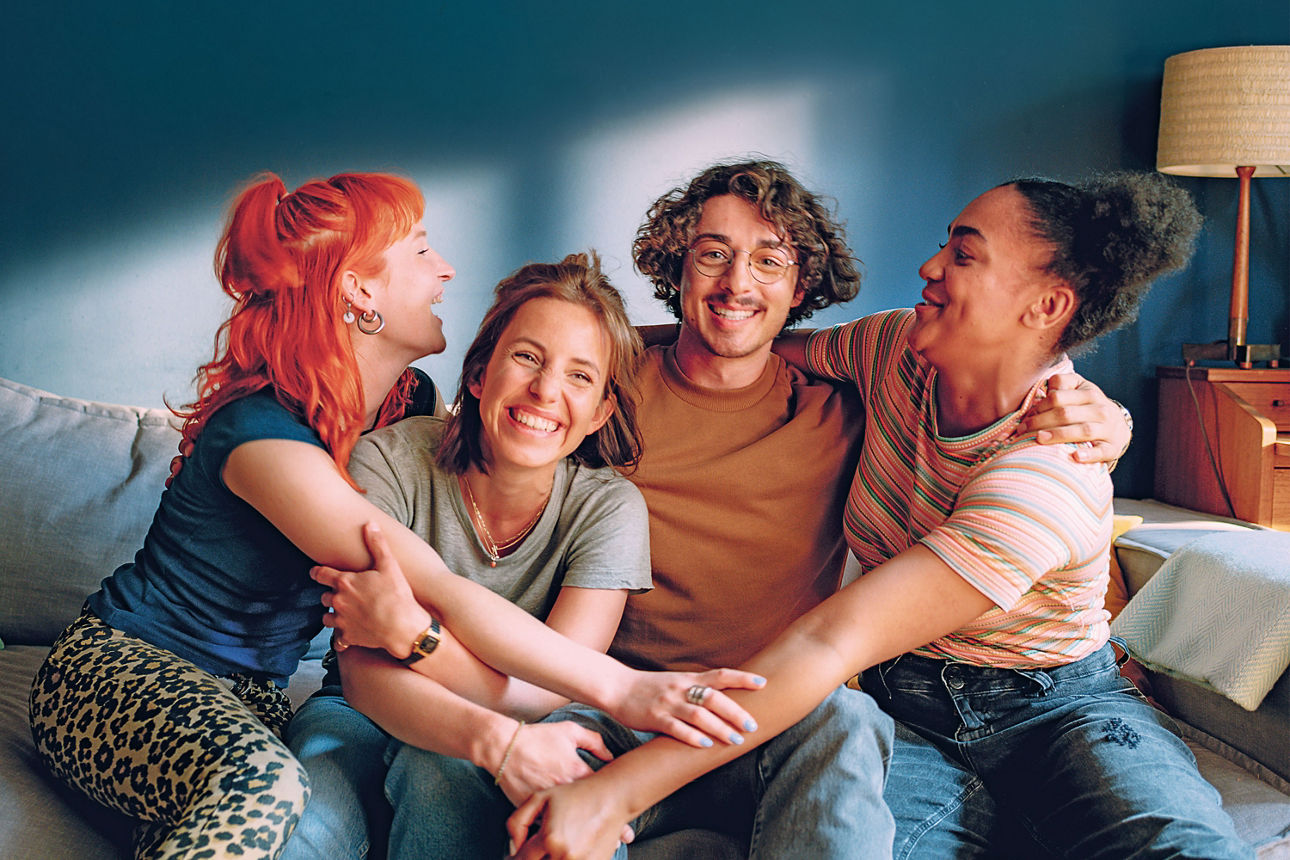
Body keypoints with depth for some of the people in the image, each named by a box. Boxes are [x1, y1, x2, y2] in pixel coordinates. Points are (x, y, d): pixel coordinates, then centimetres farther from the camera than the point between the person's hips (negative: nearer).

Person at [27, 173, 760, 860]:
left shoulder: (412, 402, 1)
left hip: (253, 694, 7)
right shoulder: (262, 433, -25)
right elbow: (440, 594, -34)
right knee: (260, 784, -38)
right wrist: (620, 688, -37)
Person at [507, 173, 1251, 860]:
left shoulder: (1049, 472, -26)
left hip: (1058, 704, -3)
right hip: (910, 704, 4)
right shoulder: (897, 349, -6)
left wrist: (617, 793, -34)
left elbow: (833, 642, -33)